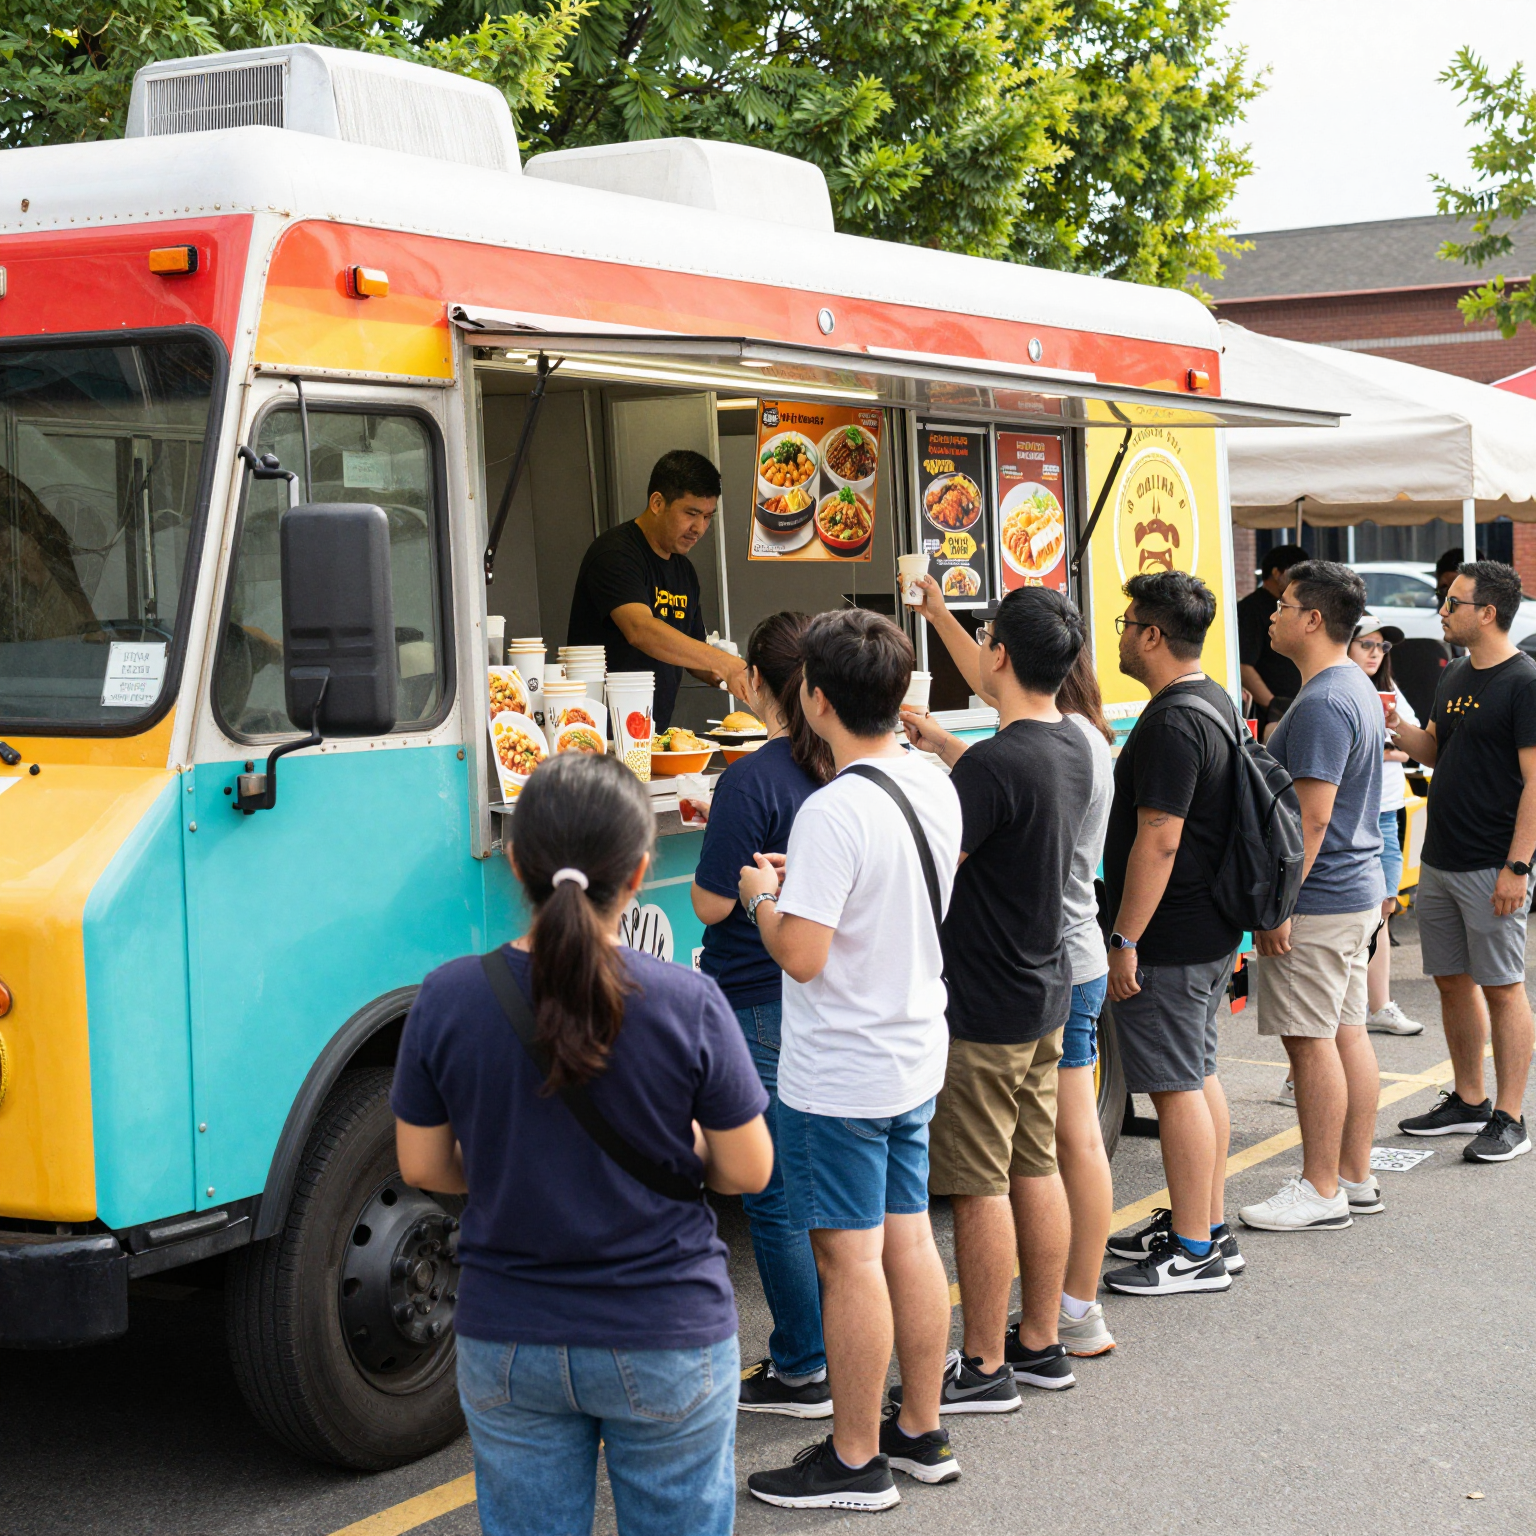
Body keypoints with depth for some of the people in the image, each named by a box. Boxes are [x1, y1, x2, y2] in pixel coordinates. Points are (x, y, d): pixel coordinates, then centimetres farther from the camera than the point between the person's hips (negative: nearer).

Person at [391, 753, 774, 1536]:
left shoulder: (447, 1000, -11)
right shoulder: (688, 1004, -16)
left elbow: (423, 1167, -1)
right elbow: (746, 1170, -8)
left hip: (506, 1345, 2)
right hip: (667, 1340, -2)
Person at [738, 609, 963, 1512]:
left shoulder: (834, 812, -23)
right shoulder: (934, 786, 4)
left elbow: (800, 954, -24)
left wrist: (763, 896, -6)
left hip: (840, 1076, -8)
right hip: (916, 1056, 9)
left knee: (850, 1258, 0)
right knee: (909, 1240, 15)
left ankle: (856, 1461, 10)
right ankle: (922, 1434, 26)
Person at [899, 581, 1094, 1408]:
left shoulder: (997, 766, -24)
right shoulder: (1070, 746, 4)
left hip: (983, 1005, -9)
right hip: (1045, 993, 9)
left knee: (980, 1186, 0)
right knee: (1036, 1169, 15)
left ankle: (985, 1367, 8)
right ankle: (1040, 1344, 24)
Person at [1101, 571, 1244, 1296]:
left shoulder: (1171, 724, -21)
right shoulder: (1216, 703, 11)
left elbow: (1158, 841, -24)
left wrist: (1125, 941, -21)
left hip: (1169, 939, -10)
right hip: (1213, 931, 11)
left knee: (1177, 1087, -4)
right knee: (1199, 1075, 17)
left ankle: (1194, 1253, 2)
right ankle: (1209, 1227, 26)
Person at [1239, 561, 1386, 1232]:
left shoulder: (1321, 704, -20)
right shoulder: (1357, 688, 14)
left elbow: (1312, 816, -24)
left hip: (1317, 900, -10)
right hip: (1359, 890, 10)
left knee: (1310, 1040, -4)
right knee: (1347, 1032, 13)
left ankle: (1321, 1191, 1)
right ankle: (1356, 1179, 19)